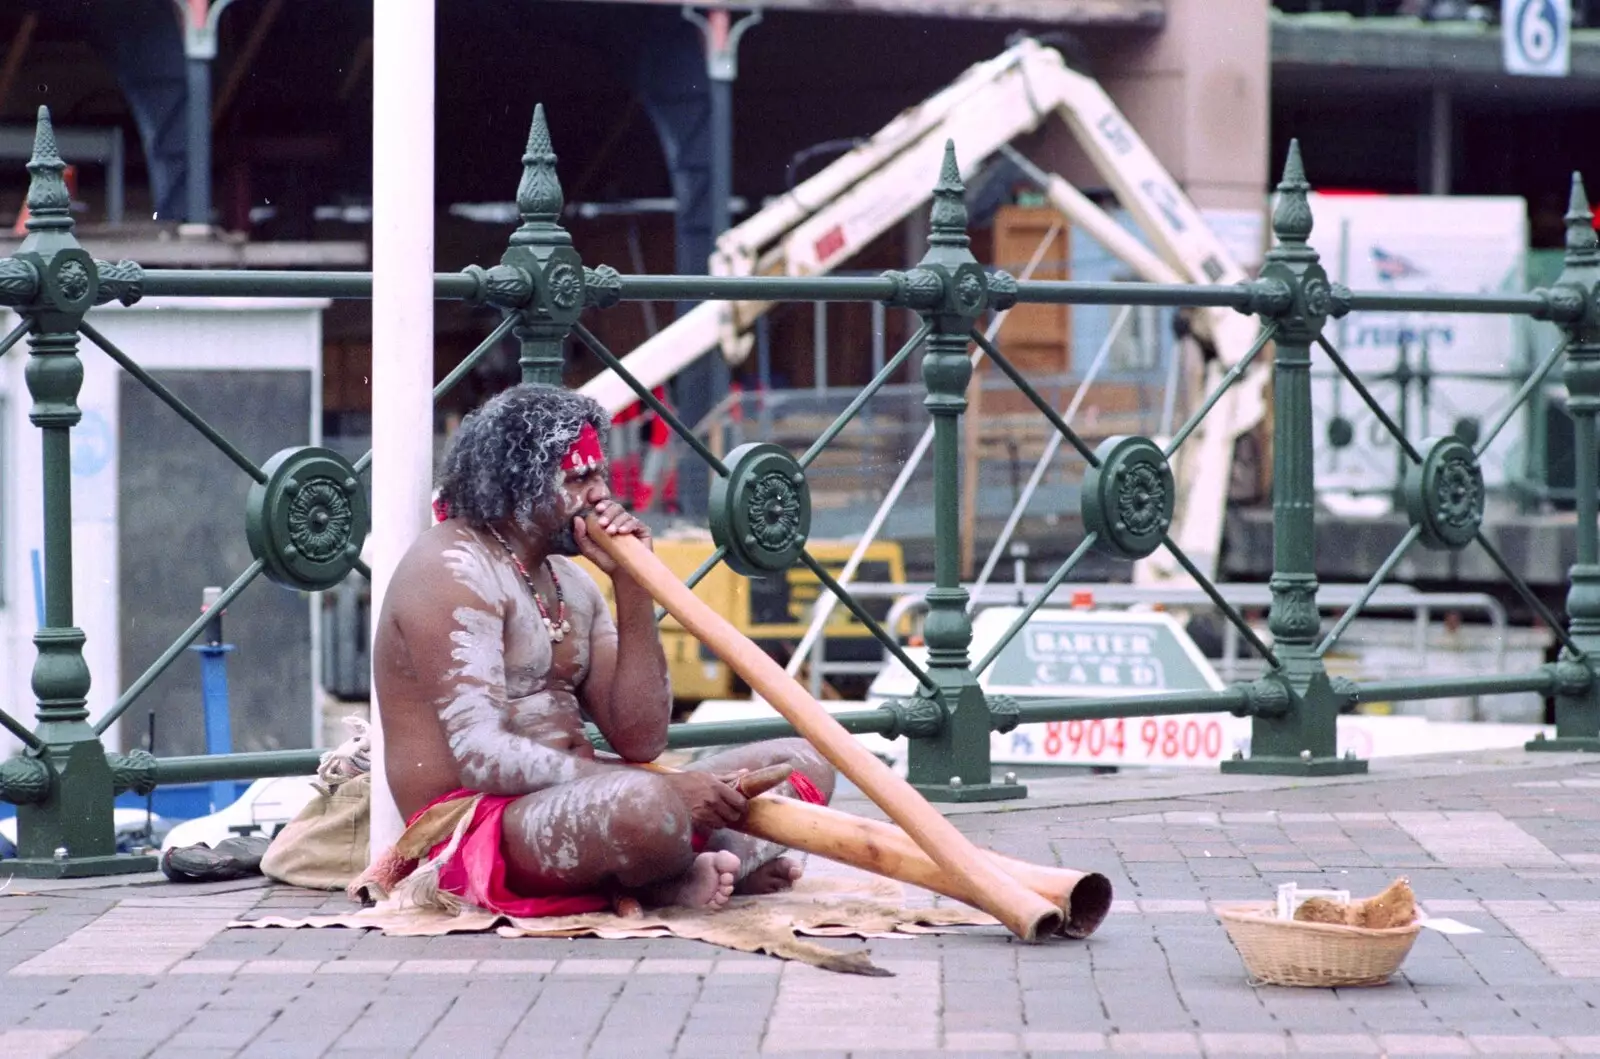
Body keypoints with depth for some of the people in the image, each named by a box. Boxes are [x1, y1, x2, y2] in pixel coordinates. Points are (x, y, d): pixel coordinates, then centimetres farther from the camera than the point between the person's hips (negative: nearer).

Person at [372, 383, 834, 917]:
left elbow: (640, 742, 10)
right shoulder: (453, 570, -10)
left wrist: (631, 585, 1)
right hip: (477, 829, -10)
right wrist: (664, 788, -27)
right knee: (643, 804, -41)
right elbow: (479, 755, -23)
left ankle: (684, 876, -21)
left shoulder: (569, 581, 17)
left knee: (803, 762, 5)